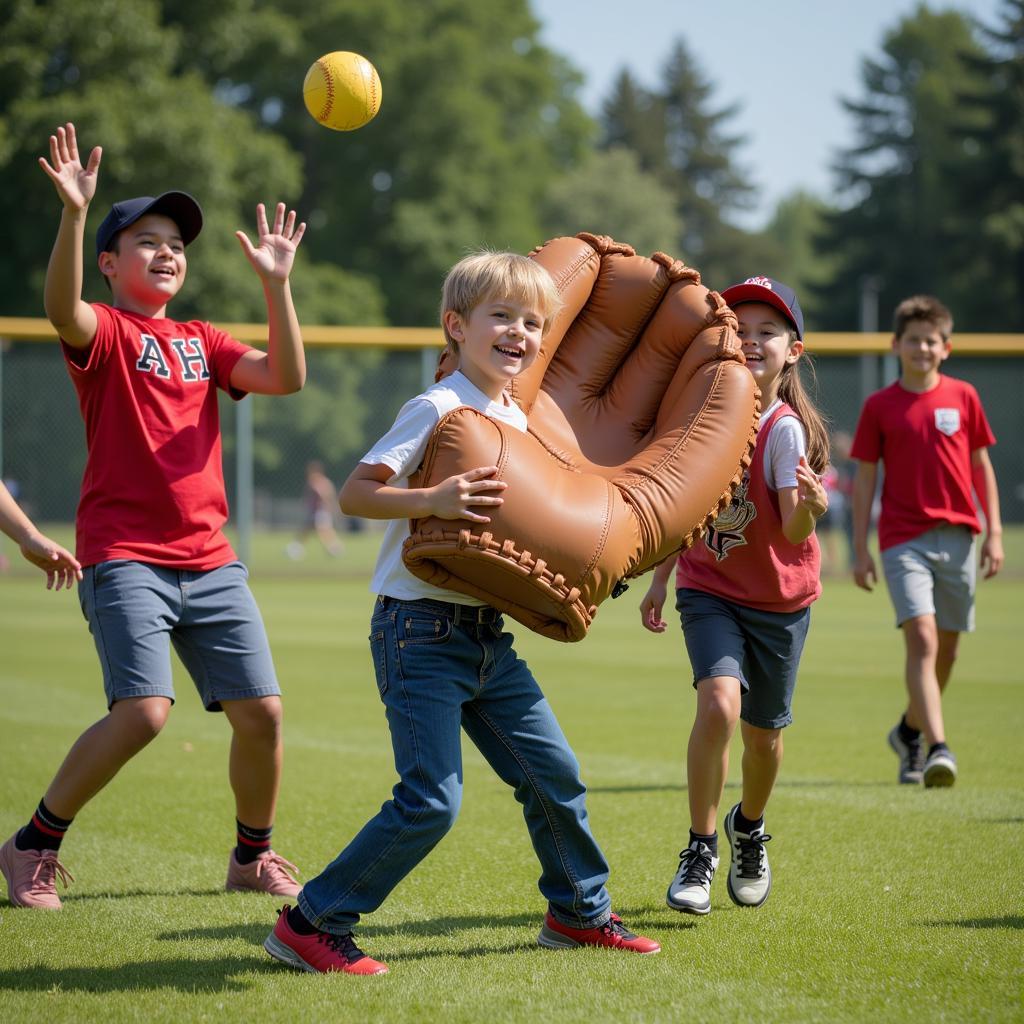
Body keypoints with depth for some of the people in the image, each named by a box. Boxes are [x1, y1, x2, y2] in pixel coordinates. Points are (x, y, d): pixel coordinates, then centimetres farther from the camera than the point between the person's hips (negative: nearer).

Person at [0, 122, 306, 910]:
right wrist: (74, 214, -38)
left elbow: (286, 378, 2)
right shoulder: (104, 332, 0)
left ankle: (253, 855, 24)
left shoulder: (203, 342, 16)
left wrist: (277, 283, -7)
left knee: (262, 712, 1)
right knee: (143, 712, -19)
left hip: (209, 558, 6)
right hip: (125, 556, -6)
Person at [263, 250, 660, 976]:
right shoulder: (437, 409, -13)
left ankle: (580, 912, 31)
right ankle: (310, 924, -3)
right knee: (432, 800, -13)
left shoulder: (518, 420, 12)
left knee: (554, 772, 11)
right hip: (421, 631, -8)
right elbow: (355, 494, -21)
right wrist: (433, 500, -34)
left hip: (488, 636, 8)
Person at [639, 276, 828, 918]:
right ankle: (701, 850, -10)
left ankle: (749, 828, 41)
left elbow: (794, 533, -26)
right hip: (710, 589, 2)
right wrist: (661, 579, 12)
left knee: (763, 732, 10)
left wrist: (810, 506, -47)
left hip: (779, 598, -1)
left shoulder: (785, 429, -17)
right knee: (720, 702, -22)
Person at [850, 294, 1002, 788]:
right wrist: (860, 548, 0)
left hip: (957, 536, 3)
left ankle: (910, 730, 34)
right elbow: (864, 477, 4)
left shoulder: (963, 397, 6)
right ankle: (938, 748, -26)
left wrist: (994, 532, 6)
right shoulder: (879, 406, 2)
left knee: (946, 648, 11)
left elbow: (982, 466, 12)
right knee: (921, 637, -19)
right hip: (904, 539, -3)